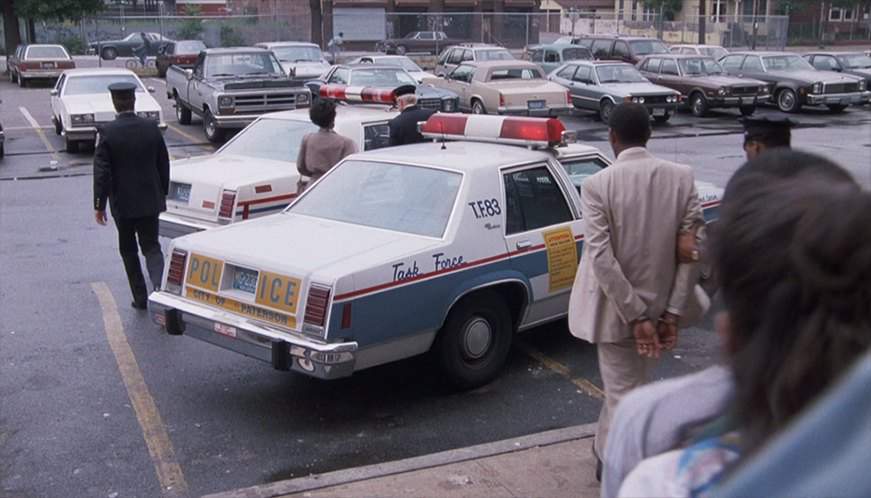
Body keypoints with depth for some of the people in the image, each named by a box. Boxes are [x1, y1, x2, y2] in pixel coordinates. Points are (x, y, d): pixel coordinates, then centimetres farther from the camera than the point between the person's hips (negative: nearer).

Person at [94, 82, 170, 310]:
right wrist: (163, 193, 16)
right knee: (151, 246, 6)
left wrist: (99, 204, -4)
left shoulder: (107, 132, -12)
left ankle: (140, 298, 16)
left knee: (128, 249, 13)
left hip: (122, 203, -2)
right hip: (150, 200, 2)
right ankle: (160, 288, -18)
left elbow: (101, 171, -12)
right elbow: (163, 164, 5)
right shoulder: (151, 127, -3)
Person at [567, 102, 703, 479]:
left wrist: (635, 317, -16)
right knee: (626, 387, 25)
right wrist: (673, 311, -5)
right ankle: (606, 453, 45)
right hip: (660, 305, 4)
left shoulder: (597, 185, -16)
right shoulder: (682, 178, -6)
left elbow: (602, 259, -21)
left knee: (624, 396, 8)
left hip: (615, 310, -4)